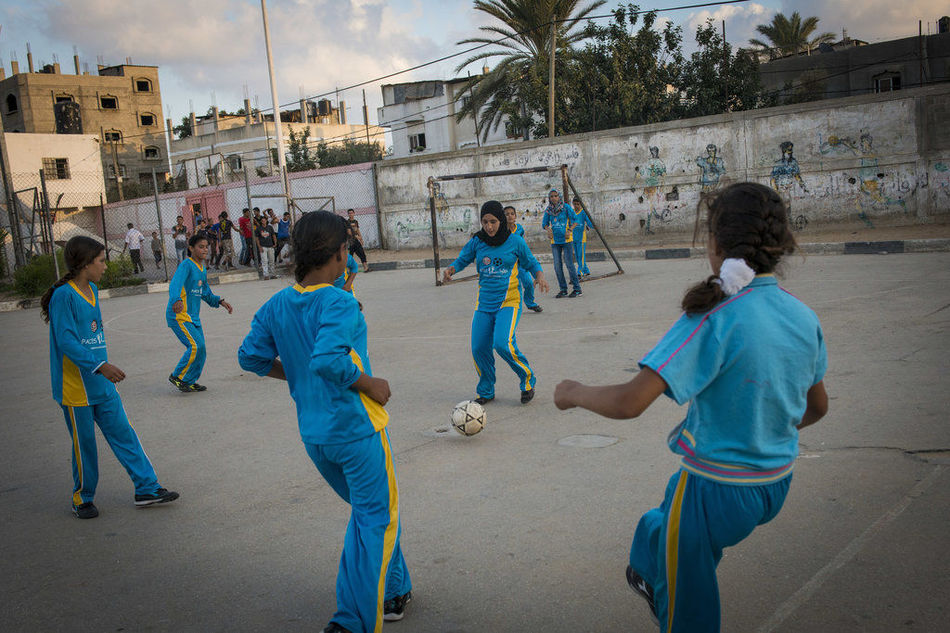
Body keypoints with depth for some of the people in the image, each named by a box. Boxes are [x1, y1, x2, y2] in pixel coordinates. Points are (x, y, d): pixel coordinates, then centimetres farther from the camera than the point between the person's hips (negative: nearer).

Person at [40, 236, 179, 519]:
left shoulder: (92, 291, 9)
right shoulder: (63, 296, -16)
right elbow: (66, 342, -23)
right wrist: (100, 365, -30)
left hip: (102, 384, 8)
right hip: (76, 387, -7)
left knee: (123, 434, 7)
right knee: (84, 444, 5)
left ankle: (147, 488, 12)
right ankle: (82, 498, 23)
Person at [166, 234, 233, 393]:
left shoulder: (203, 269, 14)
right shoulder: (186, 265, -13)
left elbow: (206, 293, 27)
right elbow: (175, 284, -30)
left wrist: (220, 301, 13)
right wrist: (177, 300, -49)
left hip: (193, 316, 8)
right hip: (179, 315, -8)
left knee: (200, 349, 5)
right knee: (196, 345, -17)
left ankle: (189, 381, 19)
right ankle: (177, 376, -1)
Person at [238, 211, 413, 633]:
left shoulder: (276, 306, 3)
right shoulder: (339, 304, -20)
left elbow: (251, 357, 5)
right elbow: (327, 358, -33)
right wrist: (369, 384, -19)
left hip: (313, 435, 8)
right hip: (356, 428, -7)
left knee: (368, 511, 24)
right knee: (376, 519, 7)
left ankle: (392, 593, 35)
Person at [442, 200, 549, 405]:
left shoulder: (515, 242, -4)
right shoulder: (477, 242, 2)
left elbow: (531, 263, 8)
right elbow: (462, 259, 14)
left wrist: (539, 276, -12)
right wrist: (450, 270, -7)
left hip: (509, 302, -4)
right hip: (484, 303, 4)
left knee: (503, 344, -22)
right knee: (479, 348, 0)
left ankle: (528, 380, 2)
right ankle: (486, 392, 22)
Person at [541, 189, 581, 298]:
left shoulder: (566, 207, -6)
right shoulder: (548, 210, 4)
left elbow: (575, 219, -2)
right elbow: (544, 223, 9)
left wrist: (570, 230, -15)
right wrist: (548, 229, -11)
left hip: (566, 240, -4)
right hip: (555, 241, 4)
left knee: (569, 264, -5)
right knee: (557, 266, 3)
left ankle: (577, 289, 4)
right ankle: (563, 290, 12)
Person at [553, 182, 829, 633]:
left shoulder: (714, 319, -26)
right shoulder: (805, 319, -5)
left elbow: (629, 402, -31)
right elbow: (815, 408, 11)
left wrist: (575, 393, -12)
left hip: (716, 488, -7)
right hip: (777, 485, 7)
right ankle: (651, 577, 60)